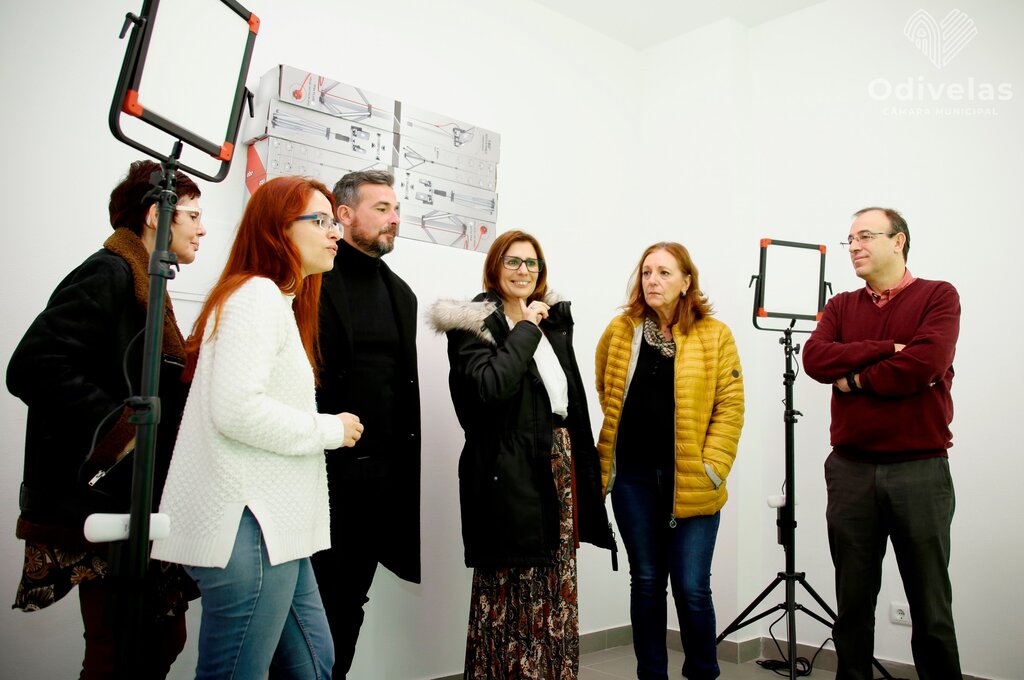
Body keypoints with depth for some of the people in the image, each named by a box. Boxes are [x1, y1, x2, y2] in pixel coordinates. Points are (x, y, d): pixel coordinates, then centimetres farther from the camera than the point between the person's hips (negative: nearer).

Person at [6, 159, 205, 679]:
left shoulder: (142, 282, 18)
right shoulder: (108, 274, -12)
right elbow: (33, 367, -23)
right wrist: (118, 428, -20)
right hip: (107, 503, -9)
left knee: (163, 638, 14)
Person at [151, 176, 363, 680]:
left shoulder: (279, 301, 20)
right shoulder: (256, 294, -13)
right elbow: (236, 409, -24)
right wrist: (329, 430, -12)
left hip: (275, 525, 10)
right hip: (248, 525, -10)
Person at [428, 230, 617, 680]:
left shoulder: (554, 321, 15)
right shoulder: (474, 324, -5)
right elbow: (491, 387, -24)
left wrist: (580, 469, 17)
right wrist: (525, 330, -14)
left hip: (560, 467, 7)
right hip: (510, 474, -6)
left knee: (556, 593, 12)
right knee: (508, 593, 3)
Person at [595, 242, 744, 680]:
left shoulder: (714, 335, -3)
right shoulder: (621, 331, 4)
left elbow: (730, 407, -4)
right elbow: (606, 390, 19)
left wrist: (711, 468, -10)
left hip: (689, 479, -2)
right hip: (633, 477, 2)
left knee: (691, 588, 1)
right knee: (646, 582, 13)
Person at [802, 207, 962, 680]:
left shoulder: (938, 296, 1)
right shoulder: (841, 306, 12)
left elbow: (924, 366, -16)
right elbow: (815, 359, -6)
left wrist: (853, 379, -6)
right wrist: (888, 349, -13)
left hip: (920, 470, -3)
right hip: (850, 469, 3)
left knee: (931, 605, 7)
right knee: (853, 601, 11)